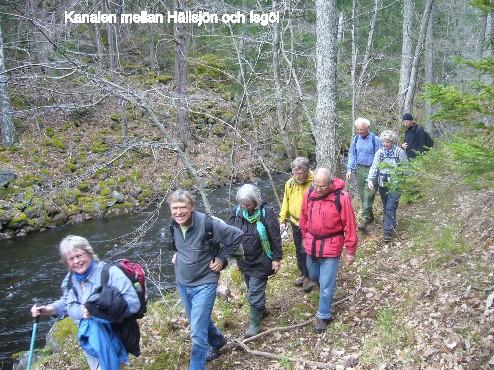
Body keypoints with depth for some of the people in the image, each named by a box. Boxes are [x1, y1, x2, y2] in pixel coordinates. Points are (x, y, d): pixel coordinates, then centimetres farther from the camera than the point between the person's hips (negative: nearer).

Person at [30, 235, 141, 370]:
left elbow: (133, 303, -26)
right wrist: (48, 310, 5)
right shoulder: (70, 279, 3)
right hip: (90, 342, 6)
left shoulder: (110, 272, -19)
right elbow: (66, 303, 22)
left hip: (114, 336, -6)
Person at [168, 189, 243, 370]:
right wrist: (176, 253, 7)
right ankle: (217, 341, 52)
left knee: (197, 333, -8)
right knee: (199, 321, 25)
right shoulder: (173, 224, -7)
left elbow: (237, 235, -16)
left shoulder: (207, 223, -26)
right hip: (182, 283, 7)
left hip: (204, 284, -6)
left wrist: (222, 258, -13)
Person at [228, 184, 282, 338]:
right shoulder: (238, 212, -5)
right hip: (244, 260, 6)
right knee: (253, 288, 21)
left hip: (260, 262, -6)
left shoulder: (266, 213, -19)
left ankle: (255, 322, 12)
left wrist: (277, 258, -10)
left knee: (255, 292, -3)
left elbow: (275, 237, -13)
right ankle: (261, 309, 43)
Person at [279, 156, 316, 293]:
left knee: (307, 251, -1)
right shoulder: (290, 183, -2)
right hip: (296, 224, 6)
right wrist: (283, 220, 10)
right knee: (299, 251, 18)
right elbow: (286, 202, 9)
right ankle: (304, 274, 37)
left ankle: (310, 278, 19)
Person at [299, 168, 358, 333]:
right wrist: (305, 237, 19)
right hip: (312, 244, 5)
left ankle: (323, 316, 19)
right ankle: (326, 286, 56)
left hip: (331, 247, -5)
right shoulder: (308, 194, -7)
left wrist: (351, 250, -8)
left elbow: (349, 225, -13)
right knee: (313, 276, 24)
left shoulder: (342, 197, -20)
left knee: (326, 285, 1)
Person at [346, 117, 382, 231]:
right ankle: (370, 216, 24)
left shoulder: (375, 139, -7)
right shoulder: (355, 139, 7)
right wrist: (349, 169, 3)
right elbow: (352, 155, 12)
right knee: (362, 195, 9)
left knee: (368, 195, -11)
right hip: (359, 169, 5)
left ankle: (364, 220, -13)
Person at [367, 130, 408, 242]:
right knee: (385, 207, 14)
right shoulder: (380, 152, 2)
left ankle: (388, 231, -8)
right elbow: (374, 167, -2)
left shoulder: (400, 152, -5)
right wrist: (370, 179, -16)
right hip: (382, 184, 4)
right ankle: (391, 225, 32)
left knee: (390, 207, -10)